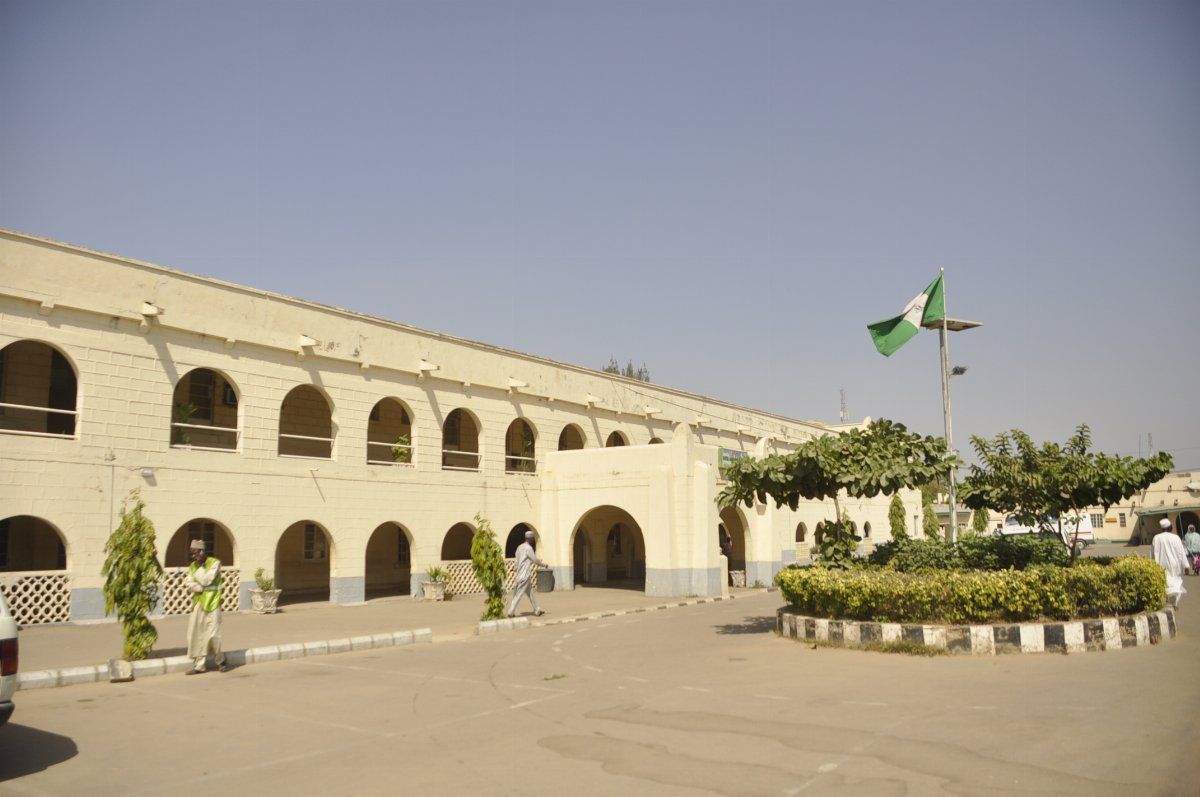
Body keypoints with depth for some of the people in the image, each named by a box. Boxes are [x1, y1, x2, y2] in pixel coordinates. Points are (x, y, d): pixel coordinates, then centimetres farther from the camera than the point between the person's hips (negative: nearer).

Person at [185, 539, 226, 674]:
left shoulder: (214, 563, -6)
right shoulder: (192, 565, 11)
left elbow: (206, 580, -15)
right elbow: (190, 584, 0)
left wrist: (199, 568, -9)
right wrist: (202, 588, -13)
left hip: (212, 603, -5)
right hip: (197, 603, 5)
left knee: (212, 634, -6)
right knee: (196, 634, 2)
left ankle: (220, 659, 16)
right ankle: (200, 665, 10)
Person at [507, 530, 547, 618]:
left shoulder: (519, 547, 12)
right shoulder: (528, 548, -14)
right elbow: (535, 560, -9)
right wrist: (544, 565, 7)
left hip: (520, 574, 9)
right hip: (525, 576, -9)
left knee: (530, 593, 14)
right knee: (518, 594, -6)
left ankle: (537, 611, 18)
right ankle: (511, 612, -5)